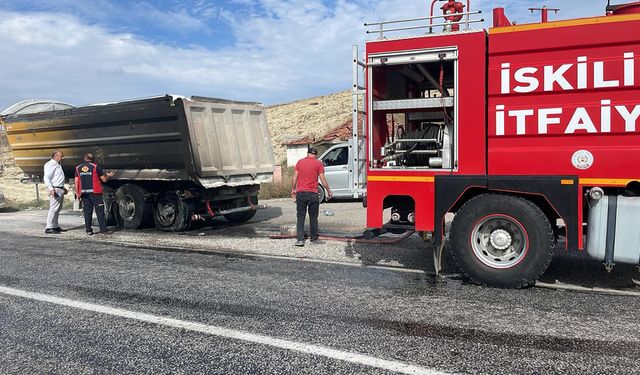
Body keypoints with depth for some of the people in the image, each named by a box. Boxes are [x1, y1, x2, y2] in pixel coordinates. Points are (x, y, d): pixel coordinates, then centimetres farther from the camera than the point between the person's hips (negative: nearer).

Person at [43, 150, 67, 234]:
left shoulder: (58, 164, 20)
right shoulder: (50, 165, -10)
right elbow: (46, 178, -19)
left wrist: (63, 188, 28)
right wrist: (51, 189, -28)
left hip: (60, 189, 10)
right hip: (55, 190, -10)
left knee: (58, 209, 13)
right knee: (53, 209, -11)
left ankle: (55, 226, 20)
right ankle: (49, 228, -9)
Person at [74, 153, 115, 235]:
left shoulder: (78, 168, 9)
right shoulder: (96, 167, -3)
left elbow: (76, 182, 7)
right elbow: (104, 179, 2)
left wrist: (77, 193, 12)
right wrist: (108, 175, 22)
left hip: (84, 193, 4)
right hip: (95, 192, -4)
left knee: (87, 211, 8)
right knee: (100, 211, -2)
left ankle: (88, 230, 9)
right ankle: (103, 229, -4)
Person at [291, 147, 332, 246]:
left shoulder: (300, 162, 7)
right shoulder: (318, 163, 0)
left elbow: (295, 177, 7)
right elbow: (323, 179, -3)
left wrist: (293, 189, 17)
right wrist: (329, 191, 5)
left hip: (300, 193, 2)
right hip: (313, 194, -2)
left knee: (300, 217, 5)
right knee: (313, 217, 9)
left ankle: (300, 239, -1)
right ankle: (314, 239, 16)